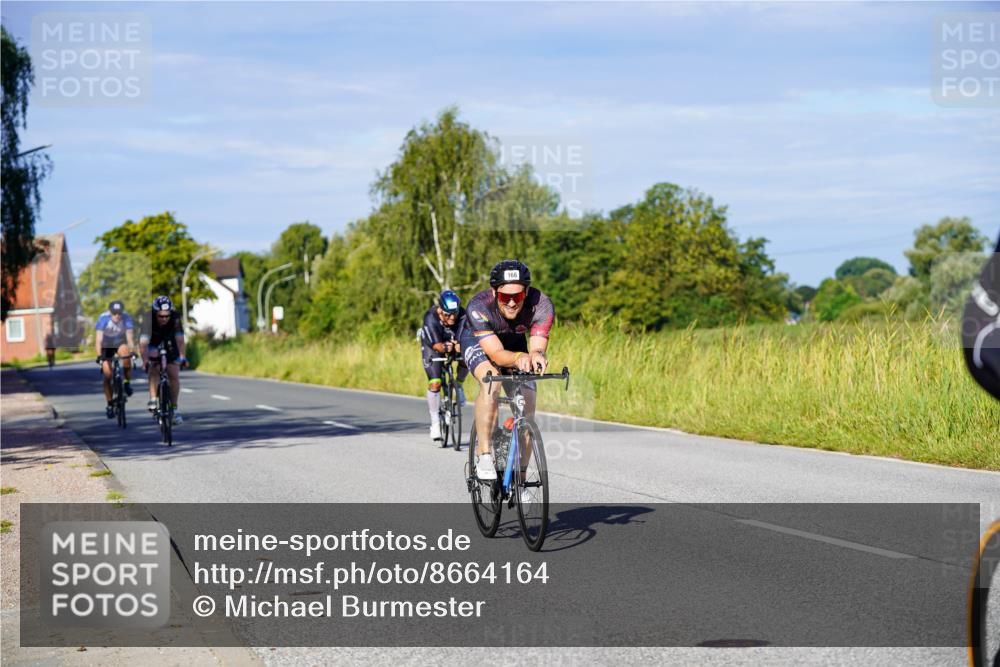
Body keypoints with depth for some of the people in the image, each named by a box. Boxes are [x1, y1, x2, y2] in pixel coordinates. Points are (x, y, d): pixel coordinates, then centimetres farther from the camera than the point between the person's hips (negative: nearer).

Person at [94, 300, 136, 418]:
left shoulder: (126, 318, -25)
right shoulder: (103, 318, -28)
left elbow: (130, 337, -29)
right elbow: (99, 339, -32)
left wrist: (133, 352, -43)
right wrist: (99, 356, -41)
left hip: (120, 343, 0)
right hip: (107, 345, 0)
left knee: (125, 351, -35)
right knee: (107, 376, -7)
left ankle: (127, 383, -18)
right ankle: (110, 405, 5)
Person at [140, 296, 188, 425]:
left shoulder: (175, 318, -31)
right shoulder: (148, 319, -34)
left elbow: (180, 339, -34)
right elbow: (144, 342, -42)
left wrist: (182, 357, -46)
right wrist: (145, 360, -54)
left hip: (169, 344, 1)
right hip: (153, 344, -1)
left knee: (174, 375, -7)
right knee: (154, 368, -29)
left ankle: (174, 408, 5)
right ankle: (153, 399, -23)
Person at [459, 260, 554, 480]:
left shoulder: (541, 305, -34)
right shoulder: (478, 307, -39)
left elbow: (537, 348, -38)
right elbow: (496, 353, -43)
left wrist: (537, 356, -62)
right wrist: (518, 358, -64)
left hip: (516, 342, 3)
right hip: (478, 340, -3)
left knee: (527, 406, -9)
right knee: (491, 383, -34)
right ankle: (484, 456, -27)